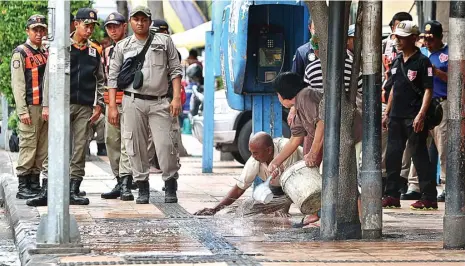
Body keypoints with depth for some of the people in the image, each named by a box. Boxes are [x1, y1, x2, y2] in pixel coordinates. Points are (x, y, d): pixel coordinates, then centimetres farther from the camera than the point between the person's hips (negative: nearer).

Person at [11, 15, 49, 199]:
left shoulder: (45, 54, 17)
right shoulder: (20, 53, -3)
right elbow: (17, 84, -9)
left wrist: (50, 107, 11)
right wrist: (22, 111, -16)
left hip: (45, 108, 7)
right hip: (30, 108, -7)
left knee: (43, 148, 7)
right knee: (28, 146, -7)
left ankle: (35, 183, 14)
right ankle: (23, 187, -3)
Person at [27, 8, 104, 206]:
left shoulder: (95, 51, 11)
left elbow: (100, 80, 16)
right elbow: (49, 77, 2)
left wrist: (98, 105, 6)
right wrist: (47, 105, -3)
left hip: (85, 108, 3)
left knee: (80, 150, 2)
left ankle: (73, 191, 7)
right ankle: (47, 191, -8)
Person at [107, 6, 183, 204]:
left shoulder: (164, 41, 10)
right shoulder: (122, 46, 12)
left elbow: (175, 71, 8)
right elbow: (113, 77, 11)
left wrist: (176, 97, -4)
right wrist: (112, 106, 3)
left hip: (160, 102, -1)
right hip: (133, 102, 1)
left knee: (166, 145, -7)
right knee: (136, 147, 0)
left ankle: (170, 188, 4)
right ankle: (142, 189, 9)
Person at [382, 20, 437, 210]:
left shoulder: (422, 61, -8)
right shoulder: (397, 61, 14)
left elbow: (428, 90, -13)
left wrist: (421, 114, -22)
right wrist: (387, 113, 19)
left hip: (413, 118, -7)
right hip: (396, 116, 8)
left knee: (420, 156, -5)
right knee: (392, 156, 9)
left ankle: (429, 197, -1)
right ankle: (392, 195, 17)